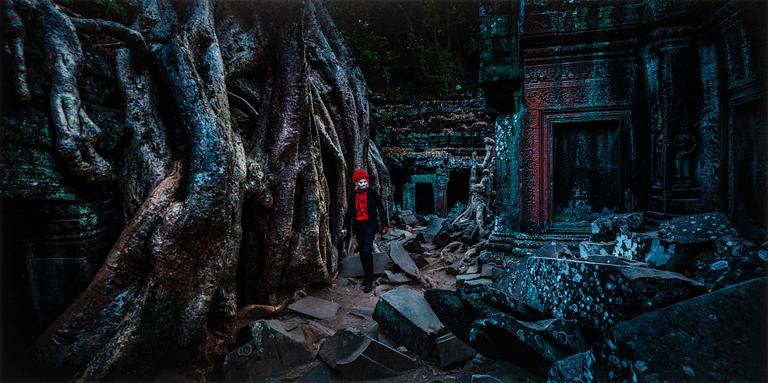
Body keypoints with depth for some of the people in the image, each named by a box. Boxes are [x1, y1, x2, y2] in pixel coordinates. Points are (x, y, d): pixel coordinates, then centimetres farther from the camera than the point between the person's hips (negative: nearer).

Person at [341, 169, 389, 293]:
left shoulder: (373, 193, -1)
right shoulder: (353, 196, 8)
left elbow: (381, 209, 3)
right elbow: (349, 212, 12)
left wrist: (384, 225, 2)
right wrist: (345, 227, 6)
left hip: (370, 226, -4)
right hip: (358, 227, 5)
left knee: (366, 251, -15)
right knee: (362, 253, 11)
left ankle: (369, 281, -7)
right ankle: (366, 276, 26)